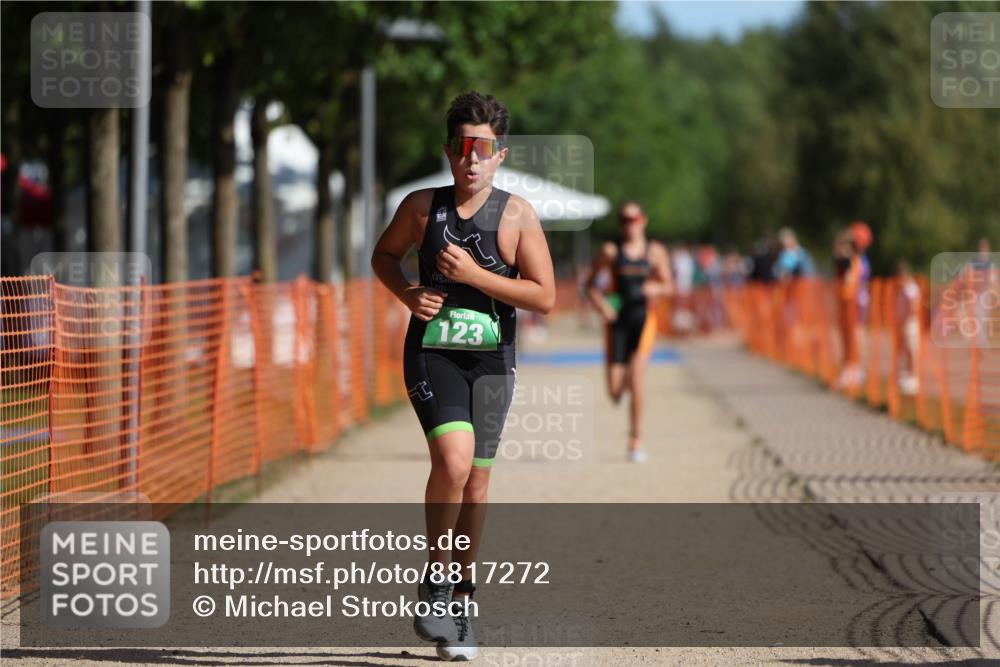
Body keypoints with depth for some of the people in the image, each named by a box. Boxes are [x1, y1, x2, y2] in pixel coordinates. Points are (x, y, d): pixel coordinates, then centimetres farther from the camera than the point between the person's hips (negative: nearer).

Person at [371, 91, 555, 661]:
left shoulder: (518, 215, -4)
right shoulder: (422, 207, 0)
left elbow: (546, 297, -7)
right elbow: (384, 255, 18)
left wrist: (474, 275, -16)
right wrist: (407, 294, -3)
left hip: (491, 359, 1)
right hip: (432, 354, -1)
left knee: (476, 483, 7)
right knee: (453, 459, -24)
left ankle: (461, 600, 24)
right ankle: (436, 577, -6)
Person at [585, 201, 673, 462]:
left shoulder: (655, 251, 4)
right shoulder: (611, 250, 1)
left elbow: (669, 285, 11)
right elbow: (591, 282, 8)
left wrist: (657, 288, -12)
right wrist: (601, 304, -10)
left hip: (643, 318, -1)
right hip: (617, 321, 1)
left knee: (635, 378, -15)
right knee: (614, 390, -2)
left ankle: (634, 443, -5)